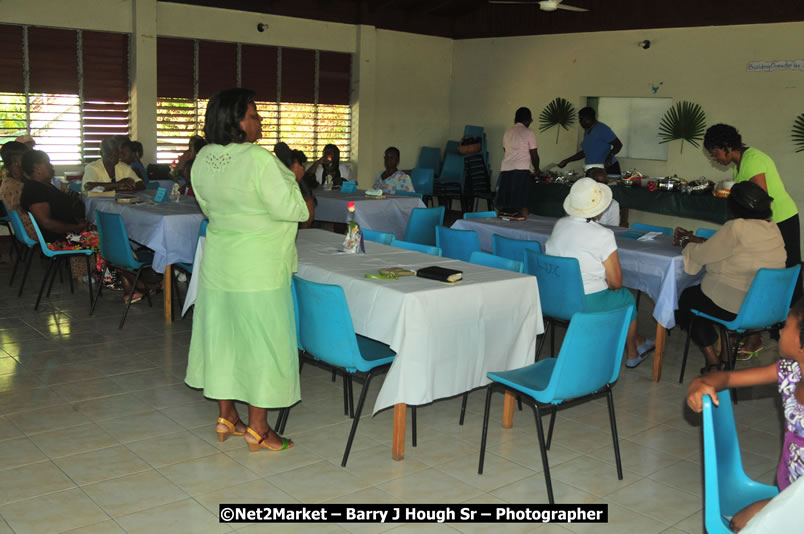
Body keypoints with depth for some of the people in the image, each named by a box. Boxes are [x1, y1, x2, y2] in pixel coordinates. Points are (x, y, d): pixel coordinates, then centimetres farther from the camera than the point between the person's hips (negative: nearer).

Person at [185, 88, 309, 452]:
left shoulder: (203, 159, 3)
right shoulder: (259, 160, -21)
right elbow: (287, 208, -17)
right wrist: (292, 181, 0)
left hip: (218, 263, 7)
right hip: (258, 267, -7)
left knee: (223, 336, 15)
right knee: (262, 340, 3)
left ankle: (226, 418, 26)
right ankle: (257, 429, 11)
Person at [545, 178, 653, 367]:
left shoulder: (559, 225, -1)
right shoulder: (602, 235, -19)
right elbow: (616, 282, -16)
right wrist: (608, 285, 9)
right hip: (587, 304, -7)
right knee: (627, 296, 23)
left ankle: (639, 342, 44)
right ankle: (632, 354, 40)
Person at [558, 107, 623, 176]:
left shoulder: (602, 129, -10)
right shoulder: (587, 132, 16)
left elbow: (618, 144, -13)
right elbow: (584, 152, 25)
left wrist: (610, 156, -30)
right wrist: (566, 161, 22)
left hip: (608, 169, -7)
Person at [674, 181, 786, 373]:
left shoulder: (736, 228, -21)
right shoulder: (773, 228, 5)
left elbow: (701, 255, -11)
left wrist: (685, 242, 10)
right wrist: (693, 238, 19)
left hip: (737, 308, -8)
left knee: (687, 297, 18)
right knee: (699, 292, 28)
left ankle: (712, 360, 15)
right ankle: (726, 354, 26)